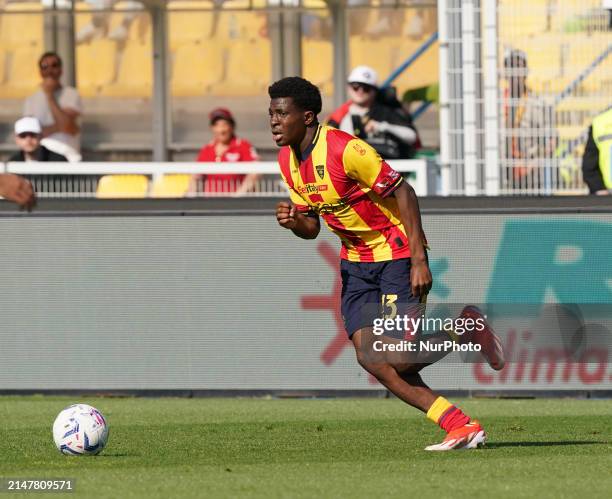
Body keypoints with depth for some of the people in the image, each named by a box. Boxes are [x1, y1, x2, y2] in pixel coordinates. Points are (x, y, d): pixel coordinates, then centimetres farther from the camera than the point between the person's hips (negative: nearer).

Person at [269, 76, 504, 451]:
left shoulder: (345, 150, -23)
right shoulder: (288, 160, 2)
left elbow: (403, 193, -21)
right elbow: (312, 226, 11)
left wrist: (419, 261, -25)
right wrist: (294, 222, -14)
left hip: (396, 250, -8)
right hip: (356, 261, 8)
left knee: (397, 359, -16)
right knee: (369, 357, -7)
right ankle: (461, 428, -3)